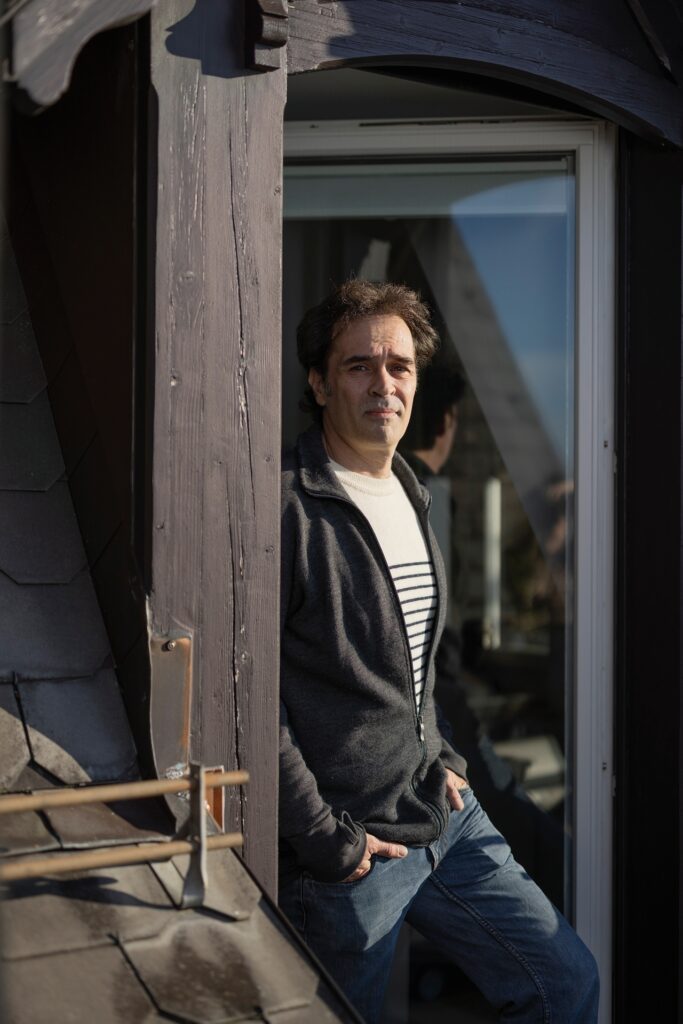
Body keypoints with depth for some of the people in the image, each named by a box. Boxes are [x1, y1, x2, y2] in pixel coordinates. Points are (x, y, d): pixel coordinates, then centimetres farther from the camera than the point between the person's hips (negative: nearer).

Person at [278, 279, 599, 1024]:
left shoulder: (409, 496, 11)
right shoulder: (287, 507, -18)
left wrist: (441, 759, 12)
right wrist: (328, 841, -16)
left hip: (444, 815, 7)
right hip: (348, 847, -7)